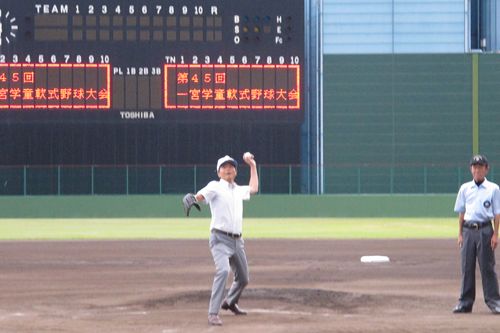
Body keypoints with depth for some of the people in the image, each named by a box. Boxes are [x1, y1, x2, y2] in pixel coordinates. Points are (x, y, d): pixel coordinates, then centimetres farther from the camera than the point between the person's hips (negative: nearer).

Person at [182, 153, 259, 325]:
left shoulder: (239, 190, 17)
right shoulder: (215, 187, -3)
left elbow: (253, 188, 37)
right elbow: (202, 195, -22)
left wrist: (253, 166, 37)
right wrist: (192, 198, -45)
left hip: (237, 240, 7)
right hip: (221, 238, -7)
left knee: (243, 278, 16)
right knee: (223, 270, -29)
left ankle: (230, 302, 45)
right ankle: (213, 313, -29)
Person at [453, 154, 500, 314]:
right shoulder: (465, 188, 12)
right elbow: (461, 212, 15)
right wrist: (460, 234, 9)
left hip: (485, 230, -3)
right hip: (468, 229, 3)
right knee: (467, 267, 5)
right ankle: (465, 302, 9)